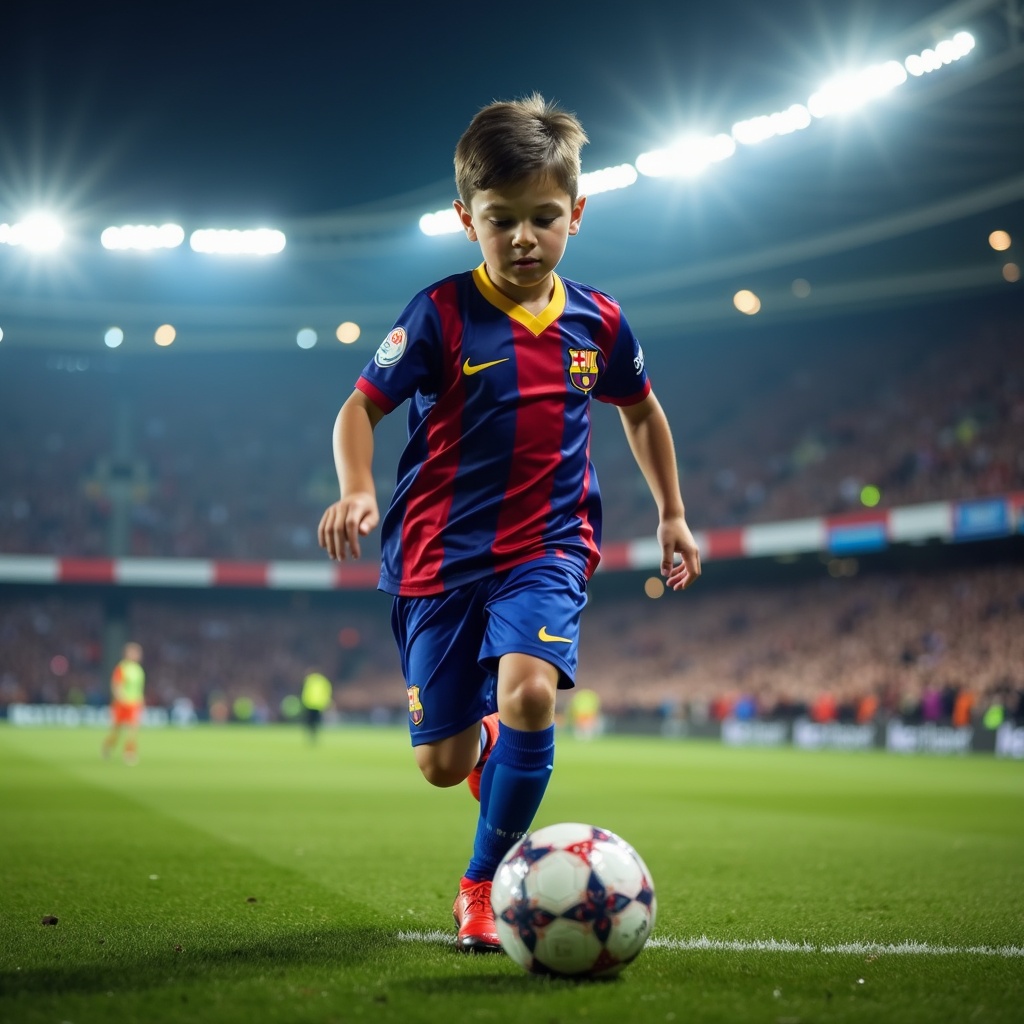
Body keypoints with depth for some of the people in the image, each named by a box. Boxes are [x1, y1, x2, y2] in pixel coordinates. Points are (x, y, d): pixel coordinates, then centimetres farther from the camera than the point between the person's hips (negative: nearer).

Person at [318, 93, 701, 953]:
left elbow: (642, 411, 20)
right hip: (441, 552, -1)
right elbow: (361, 407, -6)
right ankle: (487, 740, 44)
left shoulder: (598, 323, 1)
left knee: (530, 690, -27)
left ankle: (484, 883, -6)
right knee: (443, 764, 2)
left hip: (548, 548, 1)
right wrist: (357, 491, -24)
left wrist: (673, 515, 21)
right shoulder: (441, 315, -9)